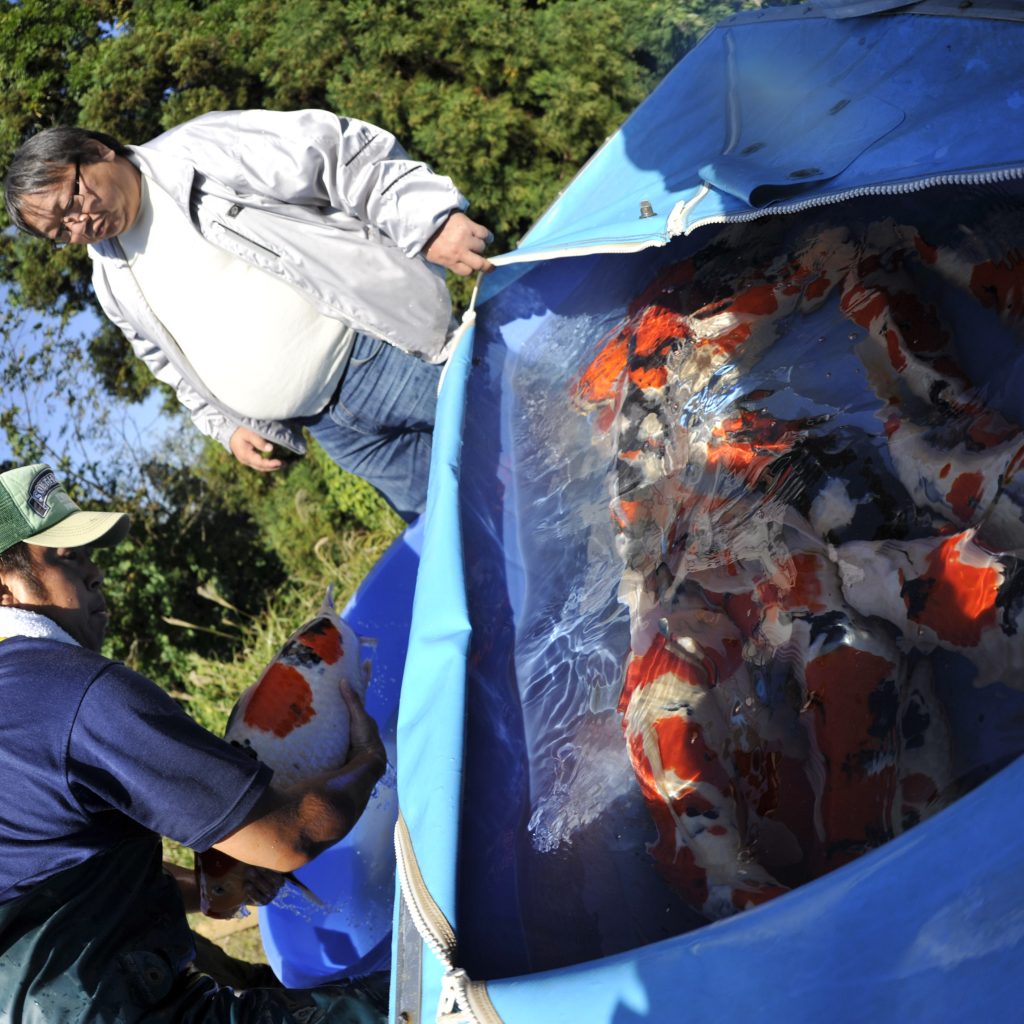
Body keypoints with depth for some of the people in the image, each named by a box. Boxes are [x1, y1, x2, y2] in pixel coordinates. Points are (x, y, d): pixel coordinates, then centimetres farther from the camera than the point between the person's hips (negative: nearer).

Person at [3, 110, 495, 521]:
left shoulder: (204, 152, -12)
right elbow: (170, 361, 25)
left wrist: (429, 220, -25)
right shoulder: (113, 280, 11)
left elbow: (347, 157, -16)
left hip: (388, 353, -6)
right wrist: (226, 425, 16)